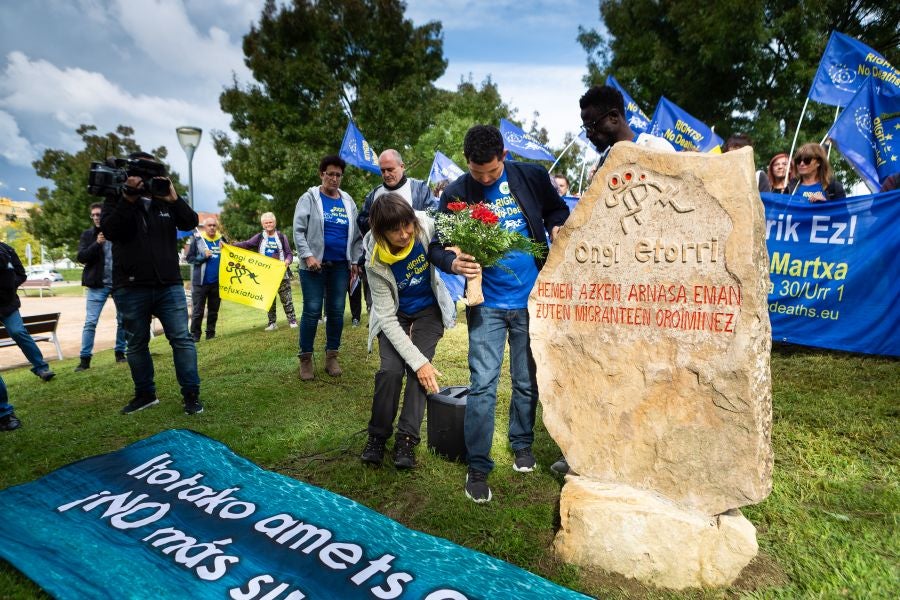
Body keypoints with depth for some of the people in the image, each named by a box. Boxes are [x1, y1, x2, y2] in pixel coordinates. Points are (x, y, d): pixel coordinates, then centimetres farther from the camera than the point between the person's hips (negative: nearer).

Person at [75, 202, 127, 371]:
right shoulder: (88, 234, 4)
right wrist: (97, 244, -19)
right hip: (98, 285, 0)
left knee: (123, 320, 7)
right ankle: (84, 359, 3)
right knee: (90, 322, -3)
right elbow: (81, 257, -5)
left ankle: (120, 353, 21)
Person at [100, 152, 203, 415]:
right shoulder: (115, 201, 5)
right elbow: (110, 231, -12)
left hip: (169, 285, 1)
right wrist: (129, 198, -20)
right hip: (130, 289, 0)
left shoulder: (165, 199, 10)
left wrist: (174, 199, -19)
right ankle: (145, 394, 24)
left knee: (182, 339, -2)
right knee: (137, 344, 10)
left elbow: (190, 223, -4)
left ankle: (191, 394, 4)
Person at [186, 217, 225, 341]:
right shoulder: (197, 239, -1)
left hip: (217, 281, 3)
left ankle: (211, 333, 19)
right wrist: (203, 257, -16)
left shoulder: (222, 240, 8)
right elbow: (189, 258, -2)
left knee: (214, 310, 10)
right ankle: (195, 334, 7)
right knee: (197, 311, 0)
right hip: (201, 281, -3)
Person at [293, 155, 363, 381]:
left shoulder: (348, 202, 12)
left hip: (340, 266, 3)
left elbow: (356, 234, 13)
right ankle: (305, 359, 10)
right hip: (314, 265, -3)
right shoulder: (309, 198, 2)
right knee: (312, 311, -2)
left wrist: (355, 260, 5)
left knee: (337, 311, 7)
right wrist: (308, 256, -15)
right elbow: (298, 231, -4)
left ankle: (332, 356, 19)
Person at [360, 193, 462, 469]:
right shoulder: (376, 260, -27)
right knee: (391, 369, -16)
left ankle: (406, 439, 0)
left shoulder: (428, 227, -26)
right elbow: (387, 318, -24)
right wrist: (418, 361, -29)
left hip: (429, 309, 1)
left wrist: (455, 256, -32)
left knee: (417, 369, -14)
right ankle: (378, 435, 7)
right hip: (394, 315, -1)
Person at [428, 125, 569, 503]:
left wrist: (556, 227, -9)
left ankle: (522, 444, 36)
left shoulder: (532, 177, -1)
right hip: (487, 304, -1)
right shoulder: (456, 193, -5)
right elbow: (435, 245, -5)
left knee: (527, 382, 14)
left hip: (531, 299, 2)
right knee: (482, 385, -3)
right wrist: (453, 264, -27)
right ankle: (477, 468, 10)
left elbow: (558, 209, 14)